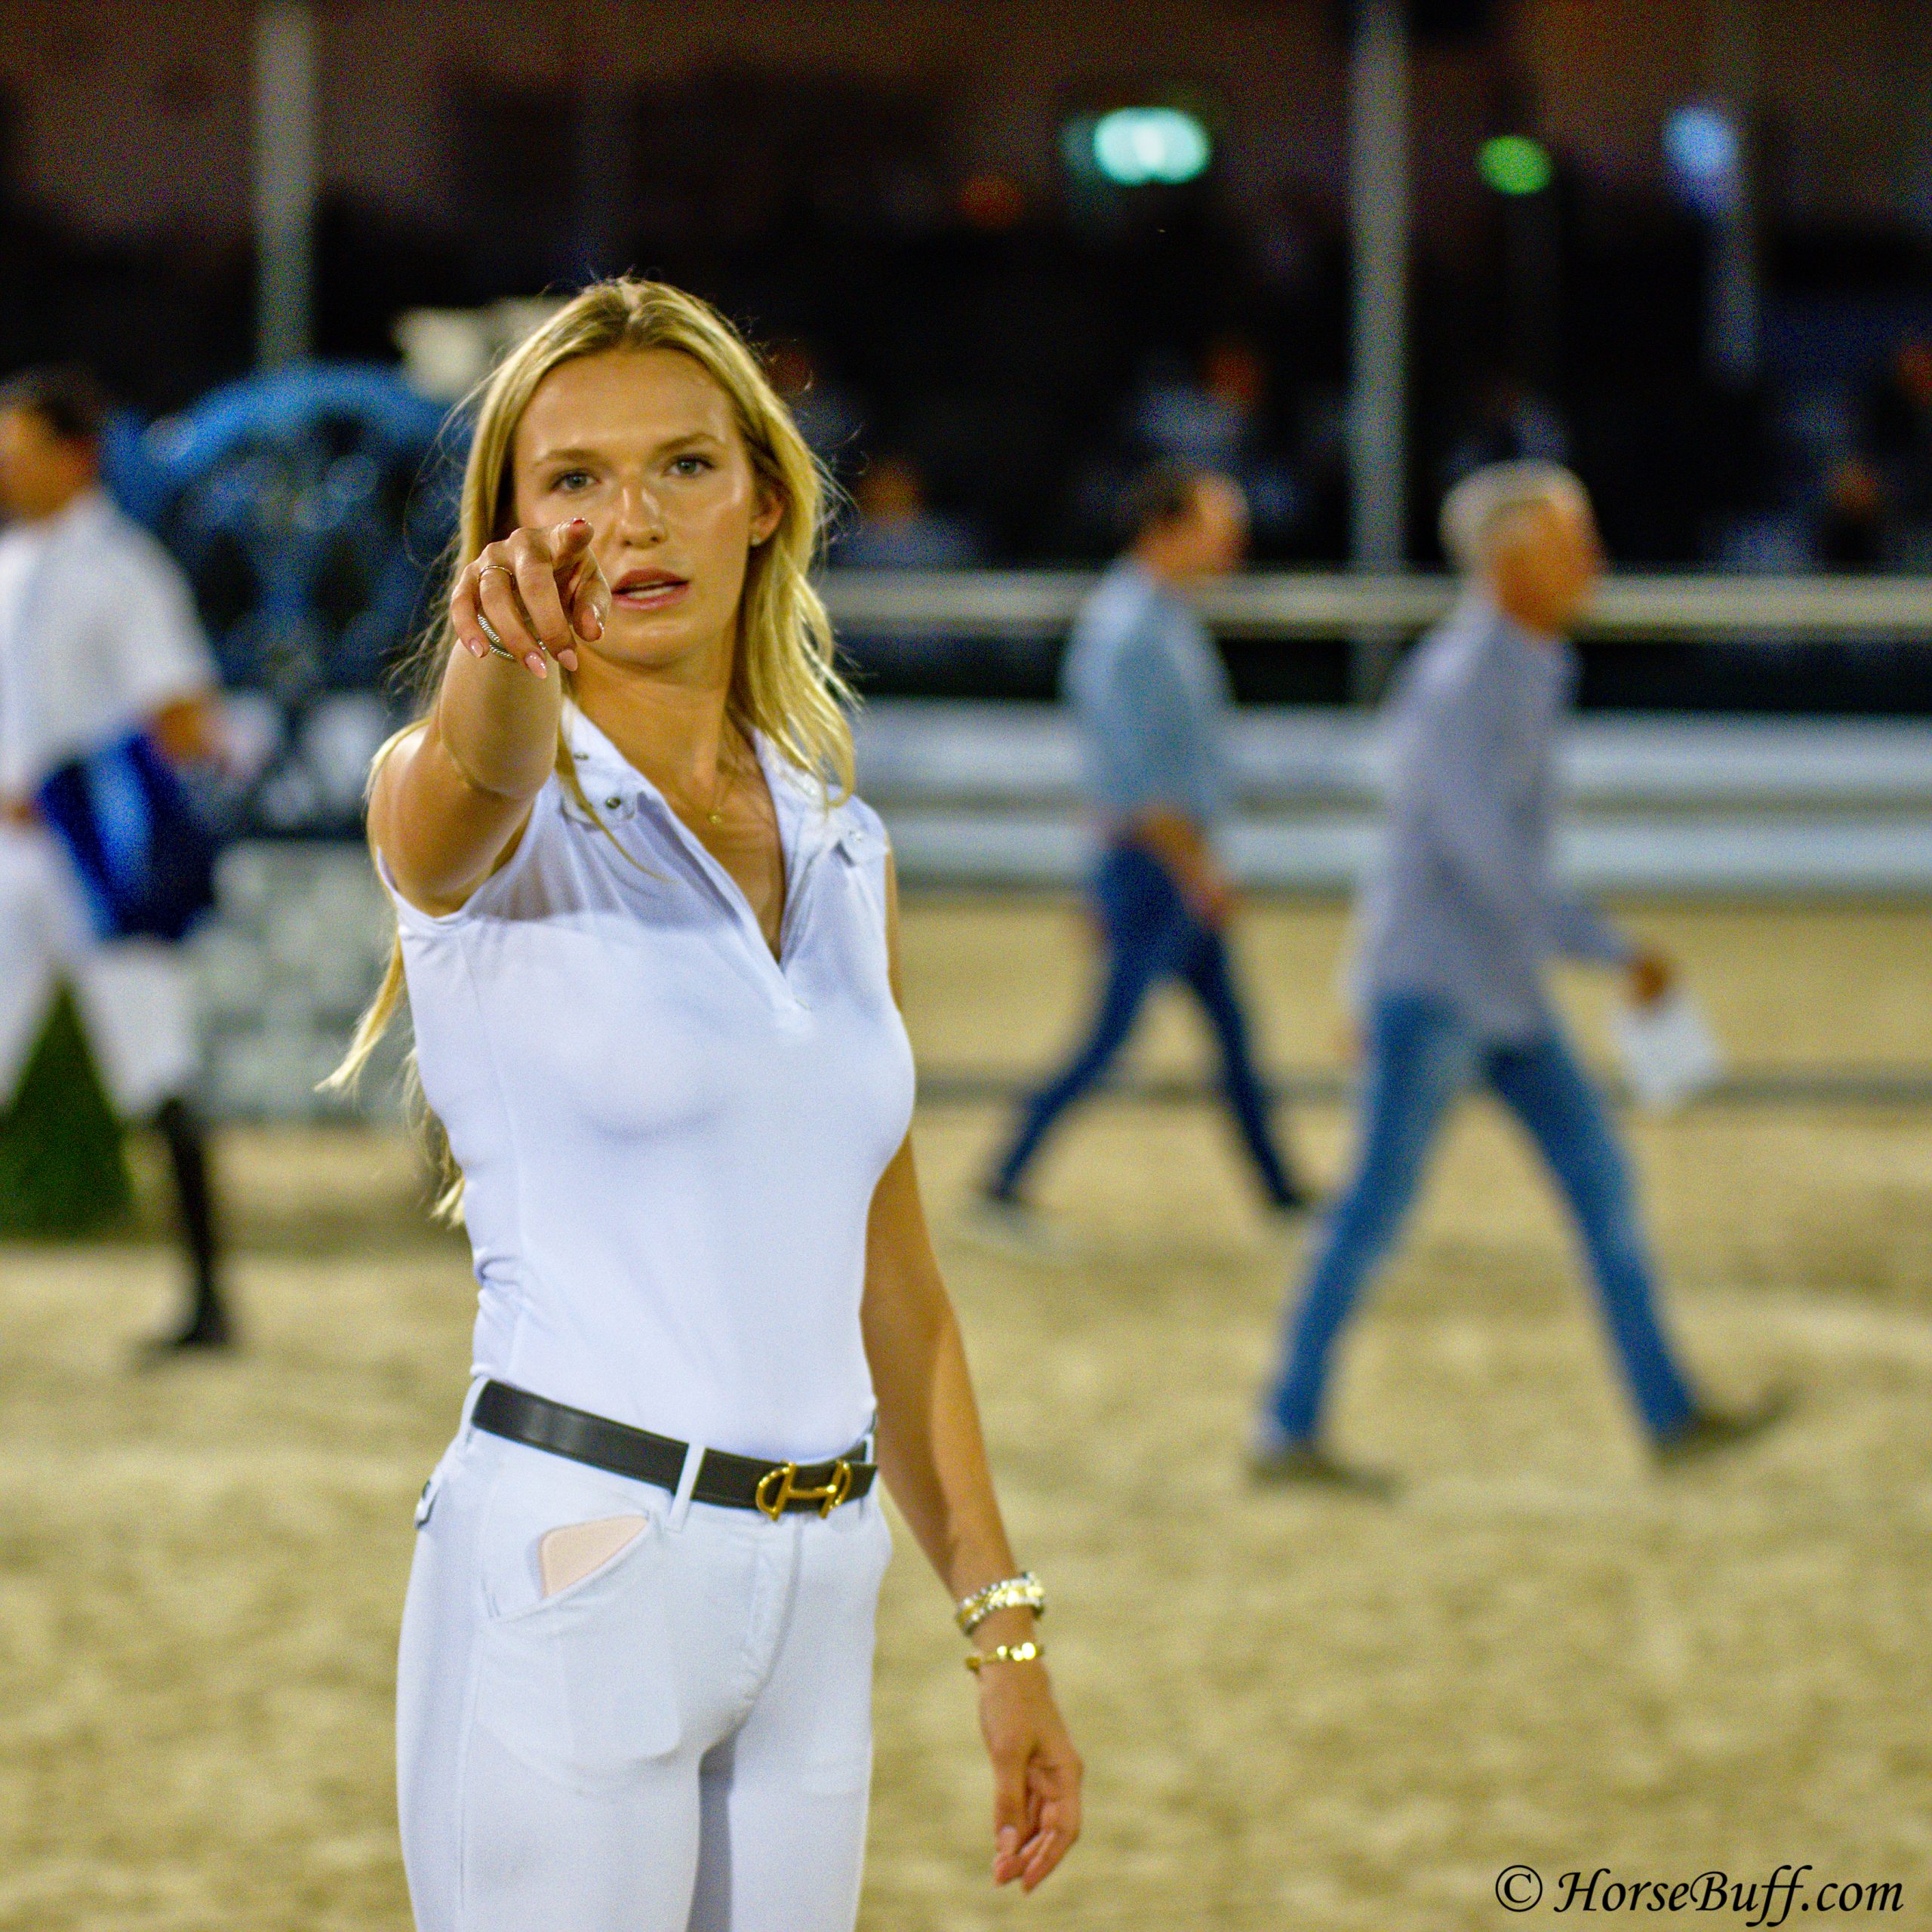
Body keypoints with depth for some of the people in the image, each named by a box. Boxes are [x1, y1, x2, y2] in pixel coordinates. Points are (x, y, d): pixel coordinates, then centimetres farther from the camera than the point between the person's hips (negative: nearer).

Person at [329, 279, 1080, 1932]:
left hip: (814, 1605, 6)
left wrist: (1003, 1624, 14)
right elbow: (479, 773, -30)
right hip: (570, 1566, -6)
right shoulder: (471, 817, -4)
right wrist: (506, 656, -54)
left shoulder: (842, 851, 14)